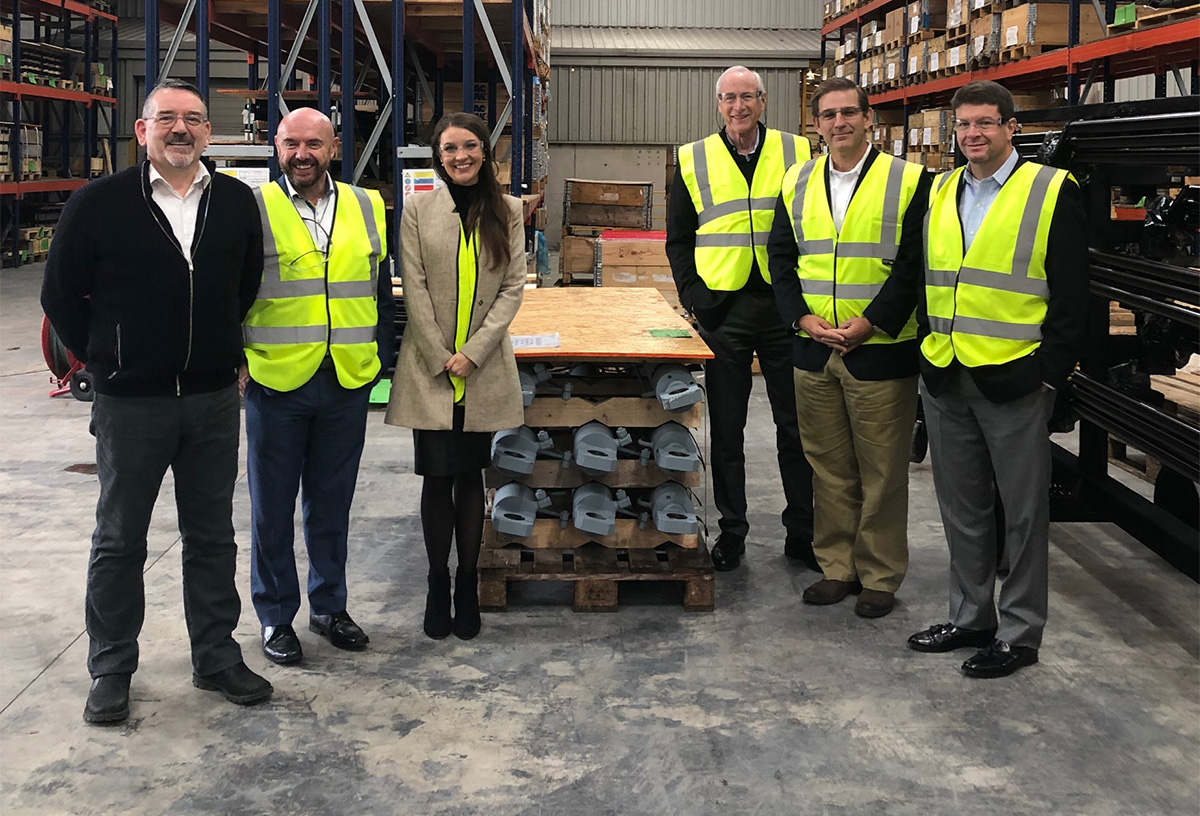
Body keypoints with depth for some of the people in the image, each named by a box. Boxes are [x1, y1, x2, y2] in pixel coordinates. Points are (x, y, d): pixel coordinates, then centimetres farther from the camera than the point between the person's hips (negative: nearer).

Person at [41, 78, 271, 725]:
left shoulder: (236, 202, 3)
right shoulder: (98, 204, -6)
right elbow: (61, 295, 1)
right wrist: (105, 359, 3)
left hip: (213, 399, 3)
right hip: (130, 403, -3)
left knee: (212, 536, 12)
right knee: (119, 540, 8)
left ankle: (217, 658, 25)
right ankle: (111, 670, 21)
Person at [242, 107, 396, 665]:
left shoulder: (366, 208, 7)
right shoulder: (254, 208, -4)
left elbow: (382, 291, 13)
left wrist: (382, 358, 8)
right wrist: (237, 362, -7)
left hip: (348, 382, 3)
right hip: (275, 382, -3)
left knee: (332, 502, 14)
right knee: (273, 505, 8)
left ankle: (329, 606, 29)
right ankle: (276, 618, 21)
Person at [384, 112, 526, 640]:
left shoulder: (507, 211, 4)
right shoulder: (418, 210, 1)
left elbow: (513, 288, 0)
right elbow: (415, 289, -2)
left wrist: (472, 353, -9)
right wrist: (441, 359, -8)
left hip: (484, 369, 1)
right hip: (430, 368, -1)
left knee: (470, 477, 8)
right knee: (437, 478, 1)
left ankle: (467, 585, 17)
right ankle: (437, 587, 13)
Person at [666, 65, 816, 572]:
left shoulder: (797, 153, 5)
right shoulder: (694, 160, 6)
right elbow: (678, 239, 8)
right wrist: (694, 296, -4)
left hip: (783, 307, 0)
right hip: (723, 311, 0)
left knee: (795, 425, 6)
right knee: (726, 430, 8)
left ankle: (802, 533, 18)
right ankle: (731, 531, 20)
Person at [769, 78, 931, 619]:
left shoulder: (908, 181, -3)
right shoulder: (796, 184, 9)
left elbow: (914, 265, -8)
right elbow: (781, 258, 10)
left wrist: (868, 324, -15)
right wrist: (802, 317, -5)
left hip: (881, 350, -4)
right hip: (813, 349, 4)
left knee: (881, 470, 4)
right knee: (828, 467, 12)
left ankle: (880, 576, 16)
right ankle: (838, 567, 24)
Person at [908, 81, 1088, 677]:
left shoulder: (1052, 193, -5)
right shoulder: (938, 194, 11)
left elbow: (1070, 296, -7)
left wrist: (1051, 376, -11)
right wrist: (929, 349, 9)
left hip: (1014, 381, -5)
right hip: (945, 381, 6)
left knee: (1022, 511, 5)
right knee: (961, 507, 14)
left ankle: (1019, 633, 15)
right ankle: (970, 617, 28)